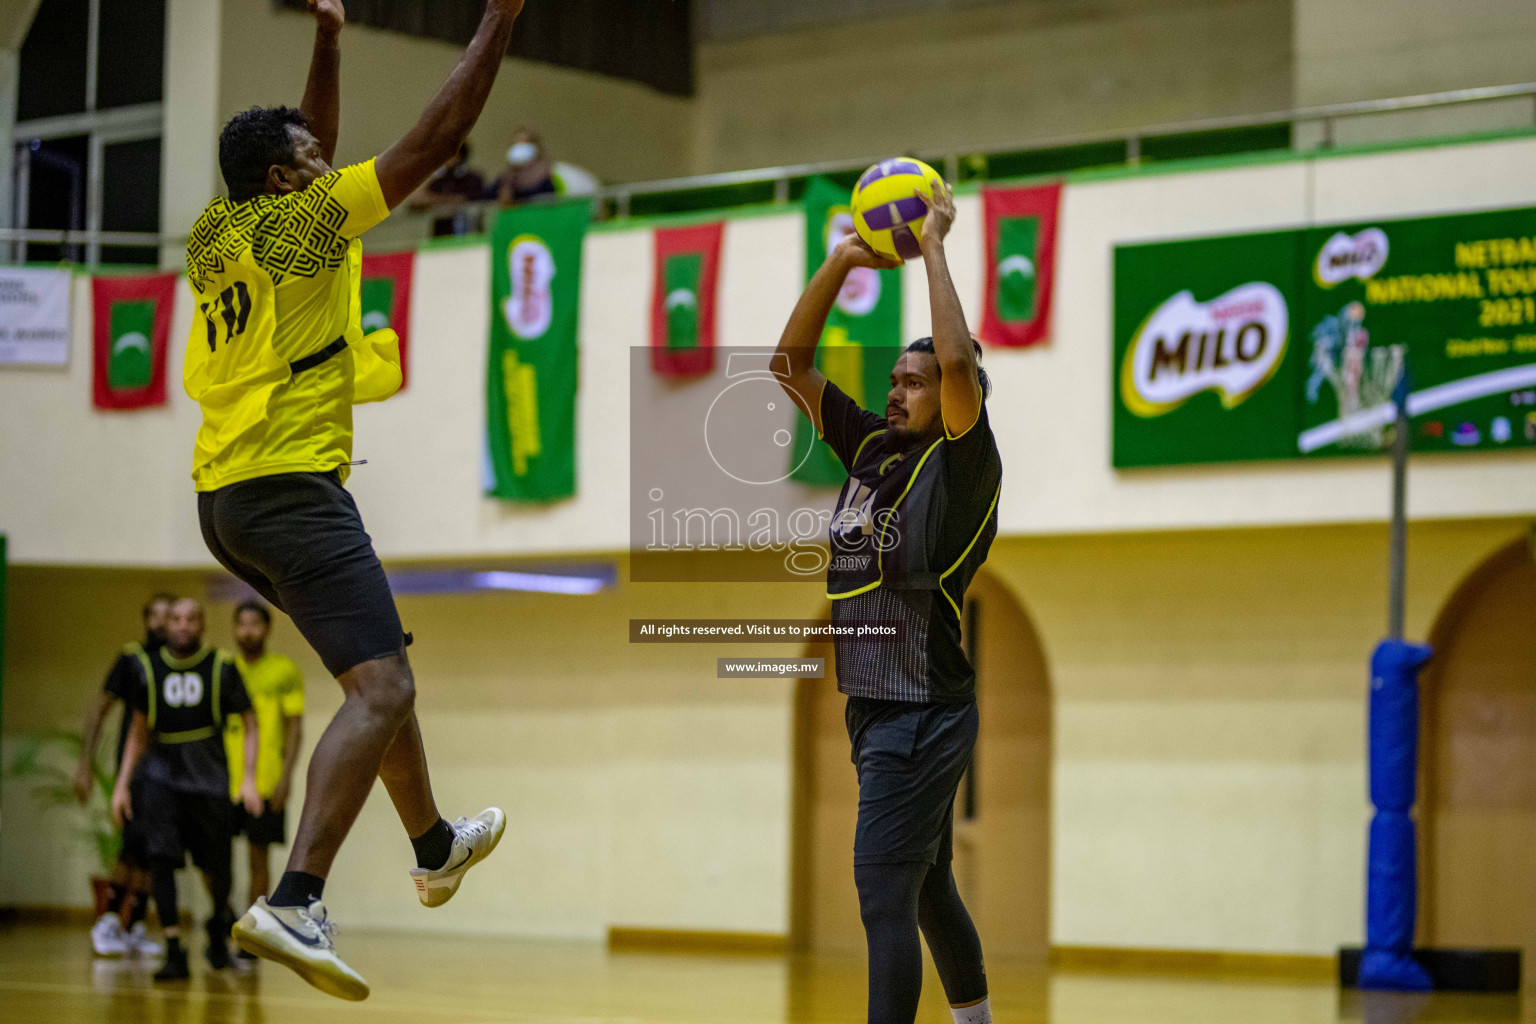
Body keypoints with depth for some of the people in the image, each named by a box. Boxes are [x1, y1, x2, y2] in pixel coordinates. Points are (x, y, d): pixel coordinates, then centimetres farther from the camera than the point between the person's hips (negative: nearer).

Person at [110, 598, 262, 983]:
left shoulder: (221, 667, -2)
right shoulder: (149, 667, 4)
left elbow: (249, 723, 2)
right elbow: (140, 730, 14)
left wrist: (249, 778, -9)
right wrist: (122, 783, 8)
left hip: (208, 778, -1)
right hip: (160, 773, 1)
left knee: (216, 865, 6)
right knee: (162, 860, -16)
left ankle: (219, 926, 38)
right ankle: (174, 952, -13)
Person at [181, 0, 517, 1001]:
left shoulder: (217, 235, 13)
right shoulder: (298, 224, -9)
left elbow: (312, 156, 32)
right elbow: (433, 142, -9)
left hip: (226, 496, 10)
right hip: (291, 485, -10)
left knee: (379, 669, 25)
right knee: (382, 689, -17)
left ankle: (436, 846, 39)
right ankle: (295, 901, -31)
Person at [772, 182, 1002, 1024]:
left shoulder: (963, 465, -9)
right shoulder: (872, 448, 10)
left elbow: (959, 363, -26)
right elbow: (791, 363, 12)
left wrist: (934, 247, -16)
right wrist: (843, 262, 4)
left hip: (924, 714, -8)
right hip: (875, 705, 8)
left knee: (883, 891, -14)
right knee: (926, 887, 19)